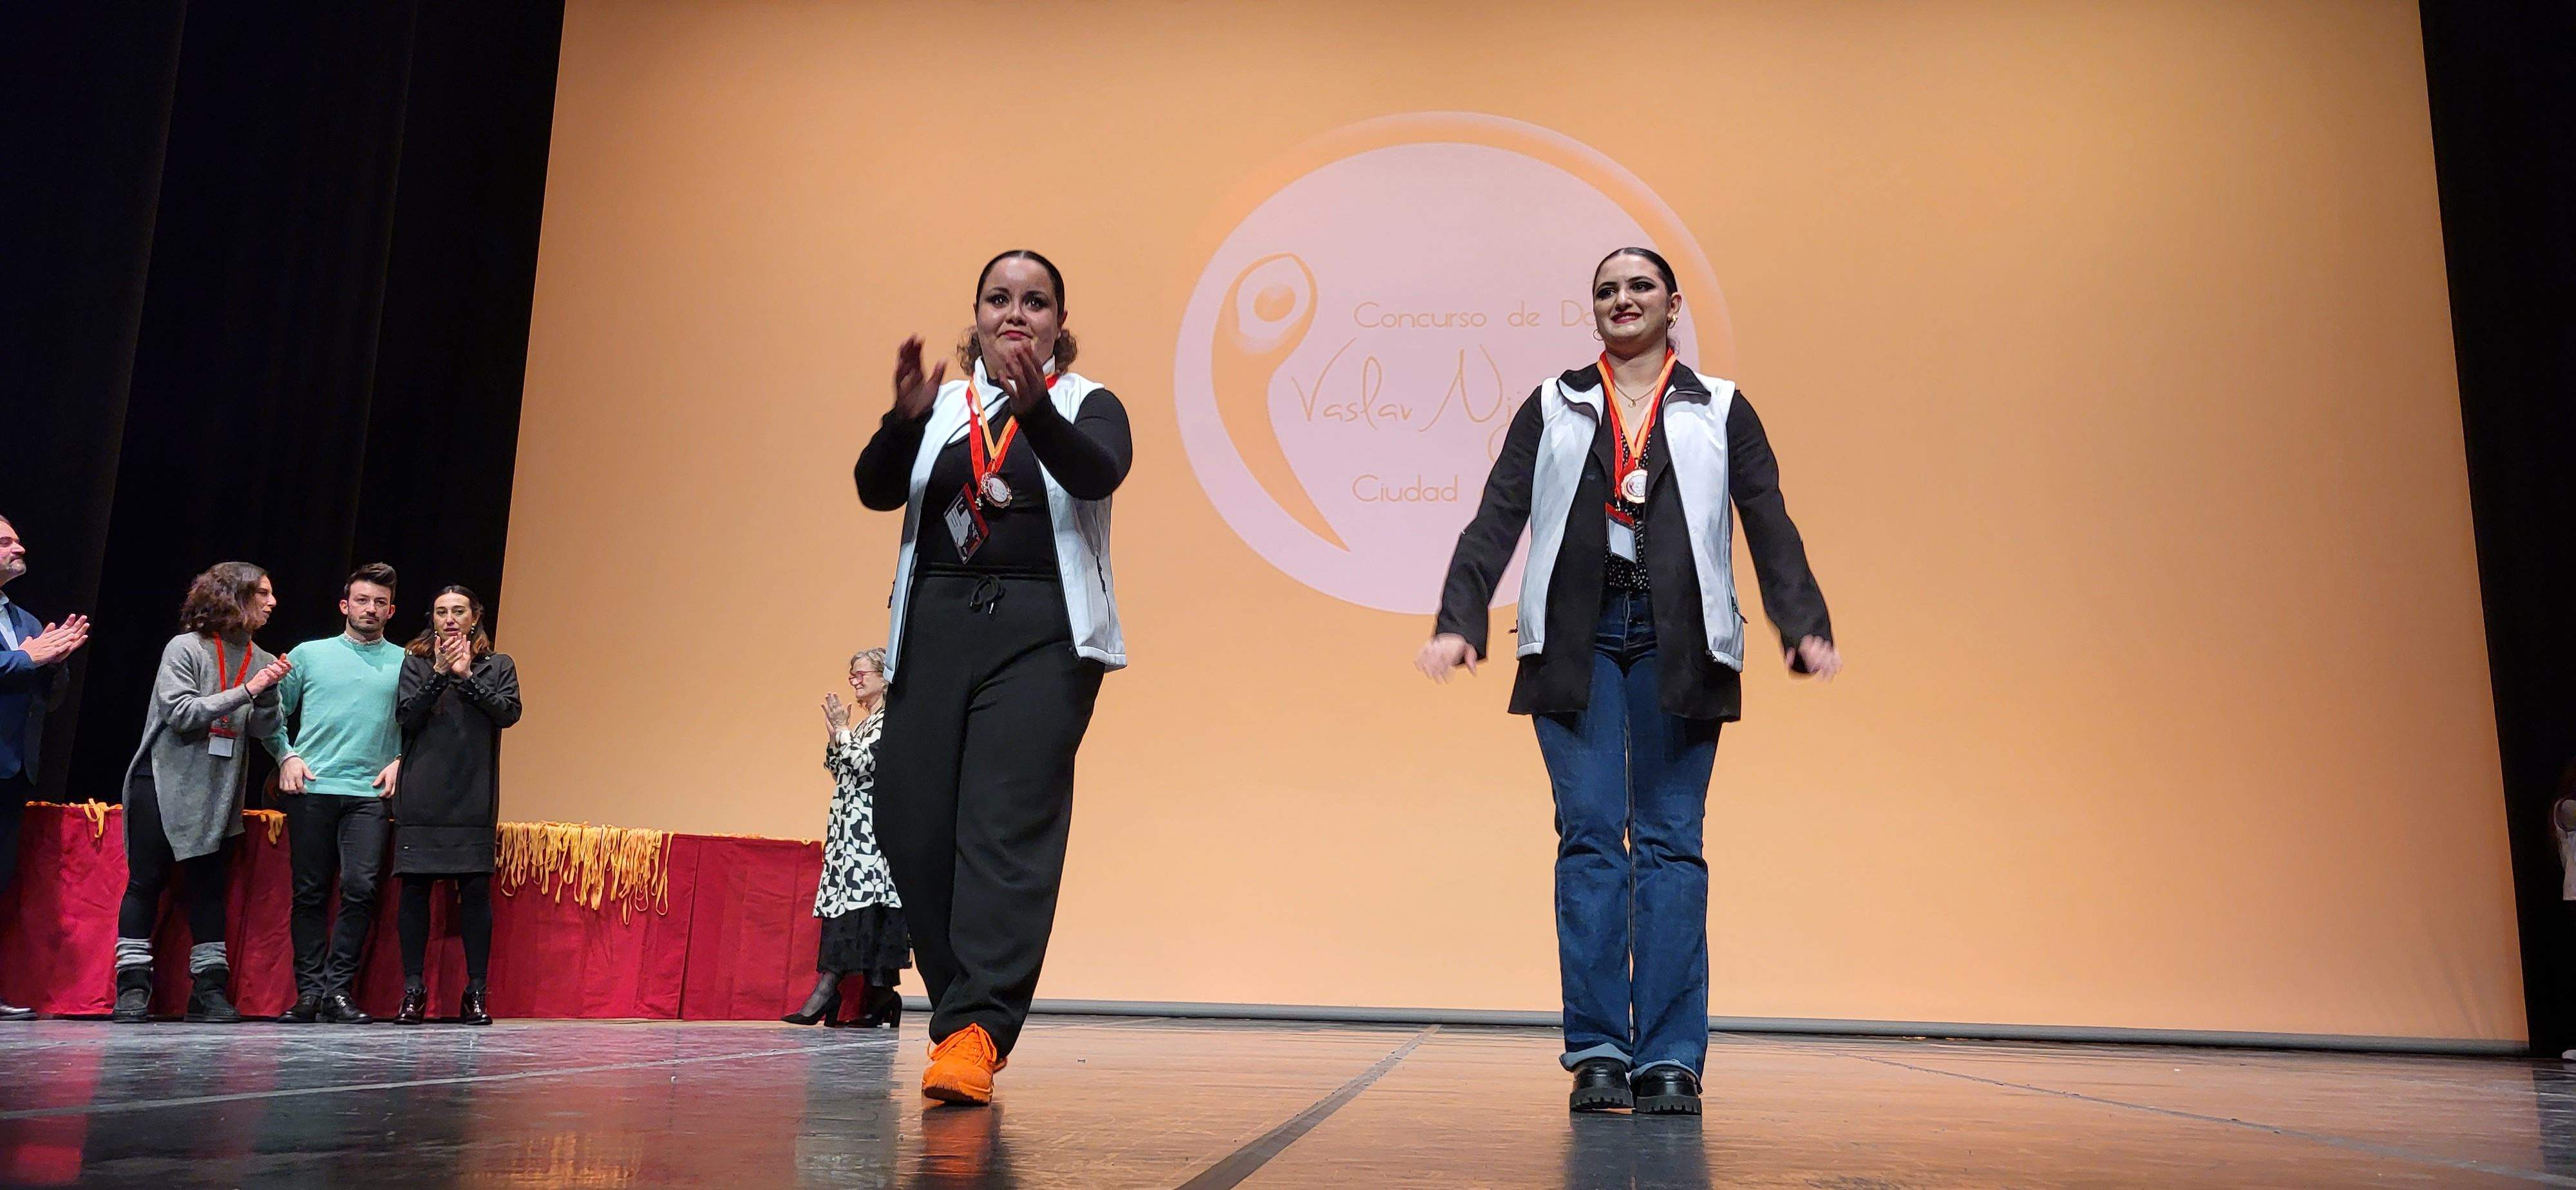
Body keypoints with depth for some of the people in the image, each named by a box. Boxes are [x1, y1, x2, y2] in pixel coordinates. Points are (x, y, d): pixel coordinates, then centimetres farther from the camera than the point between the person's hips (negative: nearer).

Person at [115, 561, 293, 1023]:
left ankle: (209, 986, 8)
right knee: (146, 882, 0)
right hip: (165, 784, -4)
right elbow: (180, 714, -17)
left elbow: (262, 730, 3)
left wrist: (270, 692, -15)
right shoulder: (185, 648, -8)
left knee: (207, 886, 6)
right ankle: (133, 985, 6)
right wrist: (245, 690, -22)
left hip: (216, 792, 4)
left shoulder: (260, 660, 5)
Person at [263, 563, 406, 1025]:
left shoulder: (405, 664, 11)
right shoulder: (309, 654, 12)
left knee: (361, 889, -12)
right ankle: (309, 991, 9)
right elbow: (273, 714, 14)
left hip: (371, 795, 0)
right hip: (312, 789, 1)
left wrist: (399, 761, -2)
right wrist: (286, 756, 0)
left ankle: (339, 990, -4)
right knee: (310, 893, 2)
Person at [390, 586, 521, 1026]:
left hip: (474, 799, -1)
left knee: (476, 889, -3)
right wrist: (439, 673, -9)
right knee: (415, 888, -1)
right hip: (421, 796, 1)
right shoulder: (415, 663, 13)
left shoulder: (498, 665, 12)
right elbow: (405, 716, -1)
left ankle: (477, 993, 2)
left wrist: (466, 676, -9)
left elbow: (509, 712, -4)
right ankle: (413, 991, 7)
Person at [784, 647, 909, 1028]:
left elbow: (865, 761, -16)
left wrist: (842, 729, -5)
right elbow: (839, 769, 21)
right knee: (842, 898, 3)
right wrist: (833, 736, 9)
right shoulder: (862, 723, 22)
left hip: (871, 828, -9)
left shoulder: (890, 719, -5)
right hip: (849, 826, 9)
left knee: (858, 897, -13)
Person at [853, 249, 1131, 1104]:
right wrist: (904, 420, -18)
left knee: (1008, 825, -14)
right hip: (935, 631, 4)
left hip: (1040, 635, -4)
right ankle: (961, 1006, 16)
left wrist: (1035, 408, -32)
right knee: (913, 829, 0)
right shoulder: (941, 408, 16)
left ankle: (977, 1029, -18)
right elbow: (877, 490, 1)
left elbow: (1097, 473, -14)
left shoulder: (1088, 406, 8)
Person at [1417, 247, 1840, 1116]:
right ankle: (1597, 1051, 0)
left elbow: (1771, 527, 5)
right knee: (1590, 838, -4)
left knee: (1671, 843, -1)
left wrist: (1805, 626, -11)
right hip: (1576, 636, 1)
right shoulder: (1551, 408, 14)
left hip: (1678, 640, 0)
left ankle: (1670, 1057, 1)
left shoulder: (1721, 410, 13)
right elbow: (1496, 521, 5)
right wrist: (1459, 621, -9)